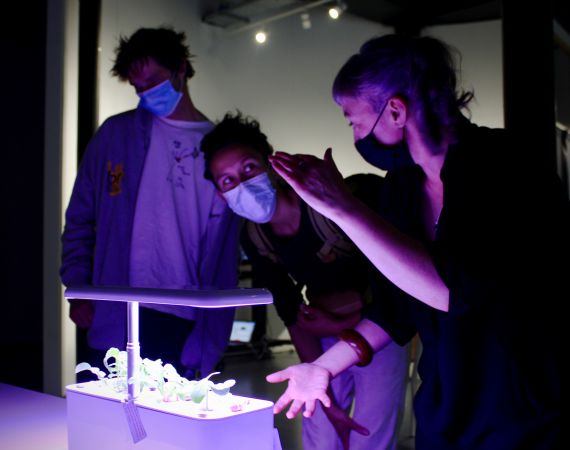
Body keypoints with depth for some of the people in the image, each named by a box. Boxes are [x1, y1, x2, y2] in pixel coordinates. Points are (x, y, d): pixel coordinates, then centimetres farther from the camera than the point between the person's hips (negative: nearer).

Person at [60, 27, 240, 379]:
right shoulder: (116, 133, 7)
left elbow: (226, 251, 4)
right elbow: (81, 219, 10)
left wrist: (209, 341, -1)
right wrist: (78, 289, 0)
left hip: (184, 324, 0)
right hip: (114, 318, 0)